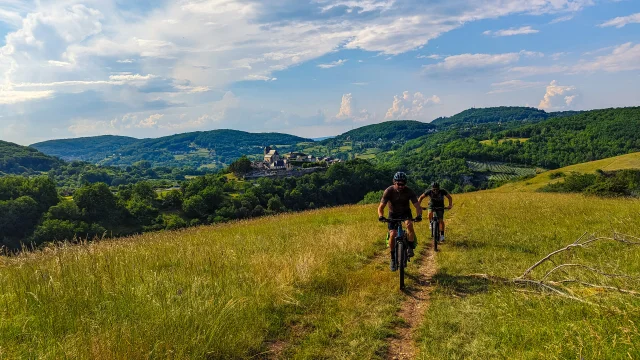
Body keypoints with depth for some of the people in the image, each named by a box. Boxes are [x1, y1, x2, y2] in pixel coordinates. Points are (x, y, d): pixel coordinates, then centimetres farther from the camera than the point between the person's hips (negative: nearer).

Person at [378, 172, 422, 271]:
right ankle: (393, 259, 4)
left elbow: (417, 206, -25)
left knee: (409, 224, -32)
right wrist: (381, 216, -47)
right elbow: (381, 207, -26)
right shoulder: (389, 191, -25)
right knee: (392, 234, -14)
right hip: (393, 213, 0)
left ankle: (411, 248, -13)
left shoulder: (409, 192, -23)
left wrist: (419, 215, -46)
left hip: (405, 212, 0)